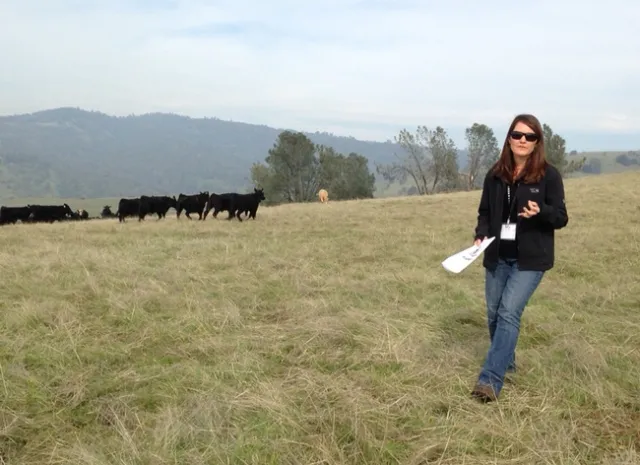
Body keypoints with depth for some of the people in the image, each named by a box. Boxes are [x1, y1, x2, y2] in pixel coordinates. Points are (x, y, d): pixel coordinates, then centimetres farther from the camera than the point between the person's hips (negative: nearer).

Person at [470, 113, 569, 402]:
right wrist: (480, 235, -5)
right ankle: (506, 363, 35)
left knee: (509, 312, -15)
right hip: (497, 256, 5)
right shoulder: (495, 174, 5)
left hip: (530, 259, -5)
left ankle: (490, 380, -14)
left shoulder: (548, 175, -6)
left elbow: (561, 218, -3)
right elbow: (484, 212, 13)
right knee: (494, 314, 11)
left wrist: (540, 212, -25)